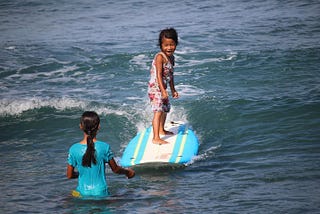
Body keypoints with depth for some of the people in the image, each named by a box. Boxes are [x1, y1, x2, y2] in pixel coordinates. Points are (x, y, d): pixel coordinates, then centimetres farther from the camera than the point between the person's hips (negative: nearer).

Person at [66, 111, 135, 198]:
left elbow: (69, 175, 8)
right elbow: (115, 169, 9)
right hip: (100, 193, -1)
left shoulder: (74, 149, -1)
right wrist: (128, 172, 29)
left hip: (82, 194, 1)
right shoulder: (104, 147, -5)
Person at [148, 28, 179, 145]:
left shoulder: (171, 57, 9)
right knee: (158, 112, -18)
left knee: (165, 109, 26)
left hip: (162, 88, 10)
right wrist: (163, 90, -32)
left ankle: (161, 130, 48)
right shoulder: (160, 57, -19)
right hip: (155, 88, -10)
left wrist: (173, 90, 23)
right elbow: (159, 75, -25)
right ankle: (156, 138, -25)